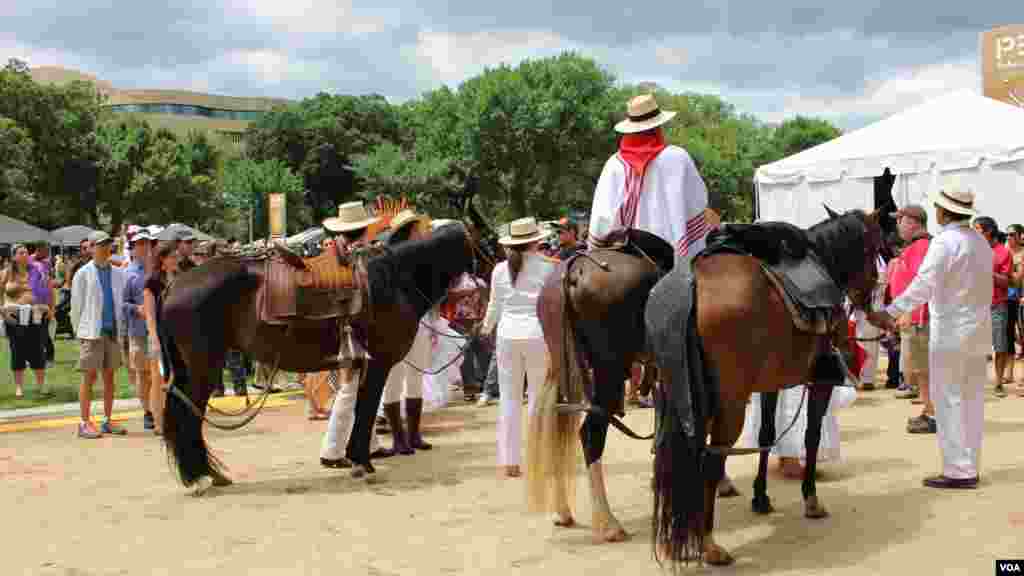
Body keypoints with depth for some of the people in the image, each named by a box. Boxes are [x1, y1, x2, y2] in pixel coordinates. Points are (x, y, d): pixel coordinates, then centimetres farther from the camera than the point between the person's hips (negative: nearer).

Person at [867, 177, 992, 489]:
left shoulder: (944, 241, -15)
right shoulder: (981, 241, 10)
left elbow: (922, 286, -24)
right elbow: (983, 285, 13)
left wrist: (889, 313, -26)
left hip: (950, 333, -8)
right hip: (980, 331, 8)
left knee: (948, 402, -1)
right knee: (972, 400, 13)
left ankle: (957, 471, 0)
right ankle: (969, 468, 19)